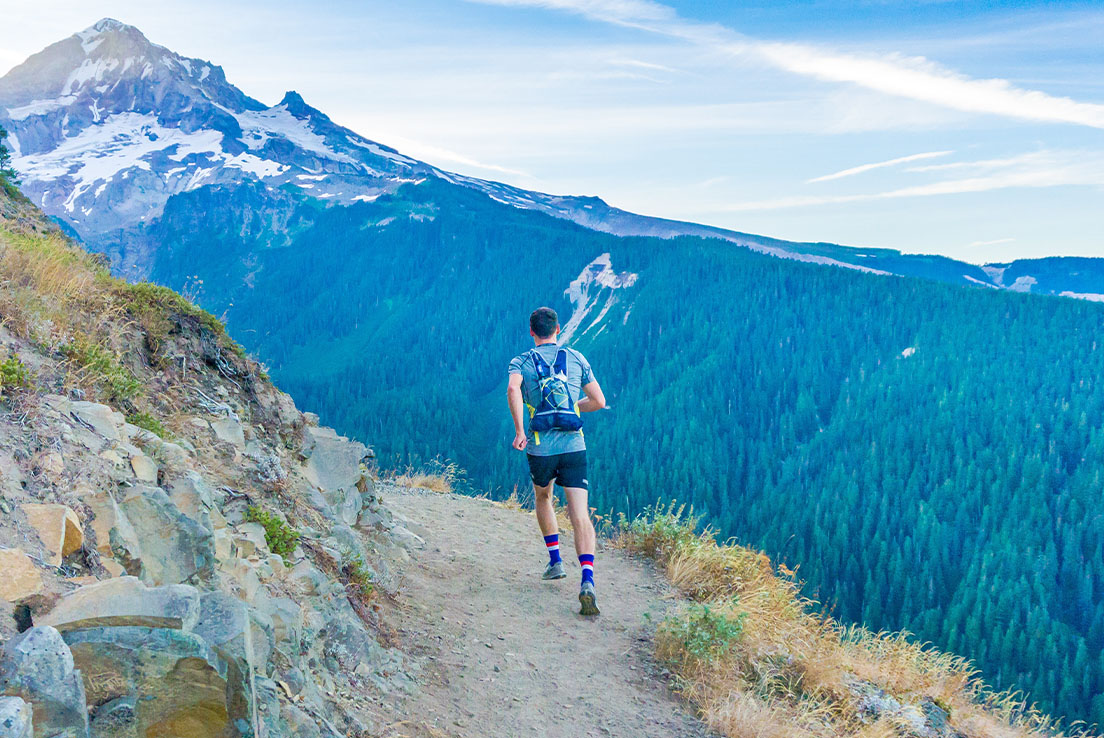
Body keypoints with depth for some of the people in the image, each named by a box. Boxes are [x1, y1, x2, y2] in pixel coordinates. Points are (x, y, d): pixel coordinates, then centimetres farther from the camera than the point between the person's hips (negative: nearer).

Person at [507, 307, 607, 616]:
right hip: (574, 447, 0)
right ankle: (587, 581, -25)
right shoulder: (576, 358, 11)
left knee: (542, 498, 30)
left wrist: (519, 431, -17)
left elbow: (512, 389, -18)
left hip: (539, 448, 0)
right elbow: (599, 401, 12)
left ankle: (555, 560, 29)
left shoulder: (521, 362, 6)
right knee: (580, 515, -8)